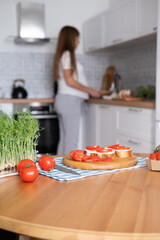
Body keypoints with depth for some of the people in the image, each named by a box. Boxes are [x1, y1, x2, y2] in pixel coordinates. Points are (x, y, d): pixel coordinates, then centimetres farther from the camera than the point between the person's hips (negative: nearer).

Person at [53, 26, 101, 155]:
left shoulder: (63, 55, 22)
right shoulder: (67, 54, -7)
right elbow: (70, 81, -14)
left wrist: (88, 91, 19)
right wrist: (90, 90, -7)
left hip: (63, 100, 10)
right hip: (70, 100, -10)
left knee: (64, 139, 11)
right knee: (71, 140, -9)